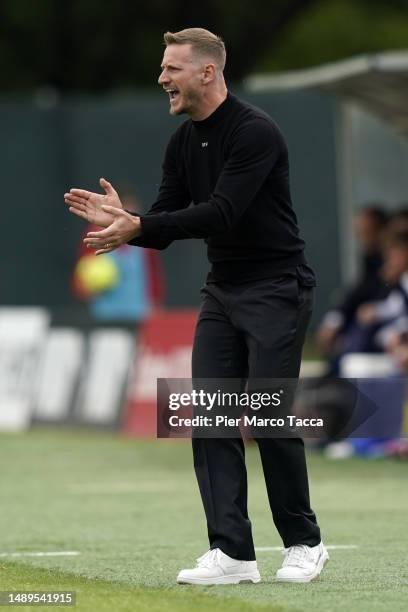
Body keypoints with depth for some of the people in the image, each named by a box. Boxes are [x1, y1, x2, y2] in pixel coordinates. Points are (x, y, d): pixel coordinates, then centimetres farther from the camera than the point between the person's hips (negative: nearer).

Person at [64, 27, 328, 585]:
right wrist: (121, 221, -14)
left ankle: (304, 543, 8)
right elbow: (165, 228, 8)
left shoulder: (255, 132, -20)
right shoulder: (183, 144, 7)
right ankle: (232, 553, -2)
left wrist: (137, 226, -33)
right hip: (222, 293, 8)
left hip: (276, 291, -8)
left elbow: (222, 213, -29)